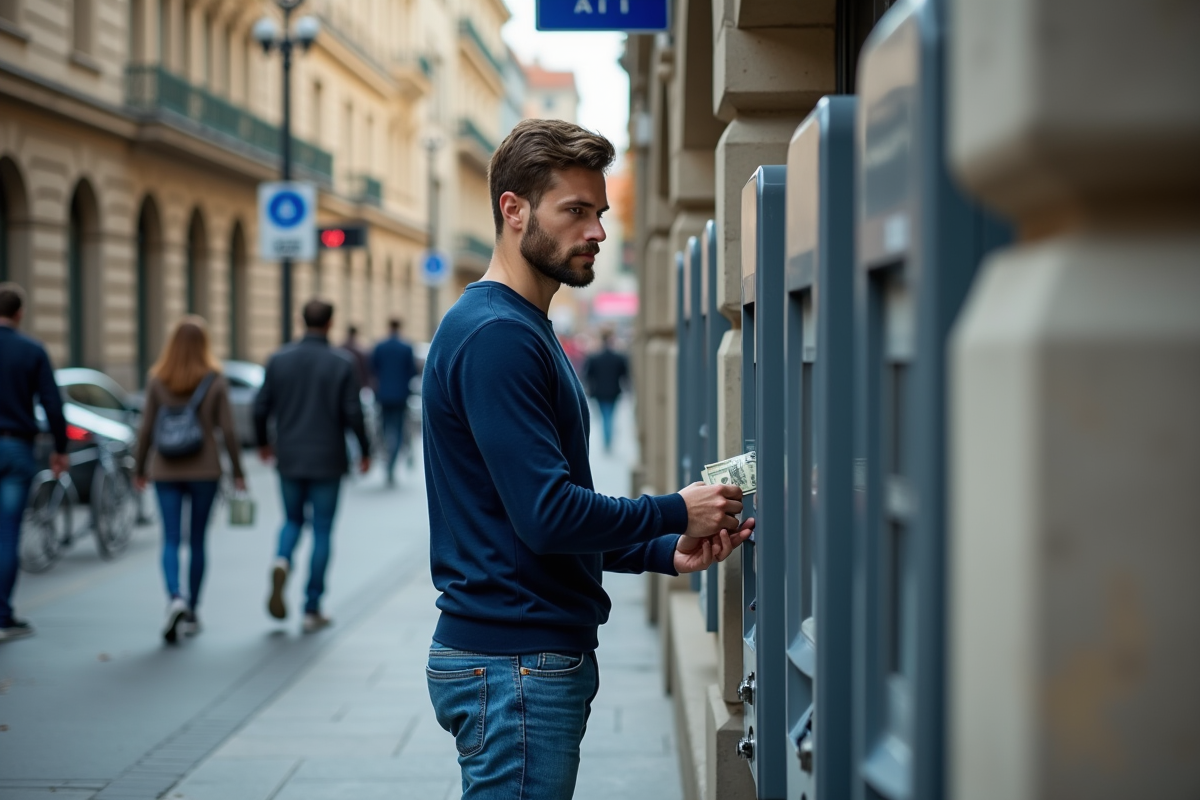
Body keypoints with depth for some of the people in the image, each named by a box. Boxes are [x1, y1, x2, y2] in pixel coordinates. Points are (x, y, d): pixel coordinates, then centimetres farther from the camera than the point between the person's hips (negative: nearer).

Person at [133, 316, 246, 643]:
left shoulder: (157, 380, -3)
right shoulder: (215, 380, -5)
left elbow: (146, 429, -1)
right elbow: (227, 429, -5)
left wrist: (139, 468, 9)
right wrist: (237, 471, 4)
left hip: (166, 470, 0)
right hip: (205, 469, 0)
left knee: (170, 540, 0)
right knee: (197, 541, 11)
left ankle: (175, 598, -24)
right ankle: (191, 614, 16)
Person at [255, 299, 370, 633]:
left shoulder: (279, 360, -1)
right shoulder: (342, 364, -8)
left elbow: (261, 407, 2)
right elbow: (353, 414, -9)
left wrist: (263, 442, 20)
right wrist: (364, 451, 6)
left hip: (289, 459, 2)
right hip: (327, 461, -2)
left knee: (293, 520, 21)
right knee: (322, 532, 5)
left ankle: (282, 561, -12)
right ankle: (312, 610, 5)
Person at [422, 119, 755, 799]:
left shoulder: (526, 331, 17)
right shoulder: (494, 335, -16)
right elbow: (547, 515, -22)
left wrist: (667, 554, 8)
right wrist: (676, 512, -9)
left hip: (543, 657, 10)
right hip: (515, 664, -10)